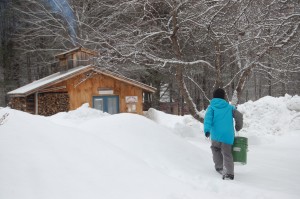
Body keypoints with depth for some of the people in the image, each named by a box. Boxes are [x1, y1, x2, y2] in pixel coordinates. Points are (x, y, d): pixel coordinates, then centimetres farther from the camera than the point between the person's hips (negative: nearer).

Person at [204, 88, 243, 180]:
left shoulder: (211, 107, 7)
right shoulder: (229, 107, 14)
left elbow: (208, 118, -10)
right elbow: (239, 116, 6)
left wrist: (207, 130, -22)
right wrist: (238, 127, 23)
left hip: (216, 135, -1)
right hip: (228, 136, 1)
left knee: (215, 149, 26)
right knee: (227, 154, 3)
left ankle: (220, 168, 24)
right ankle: (229, 173, -14)